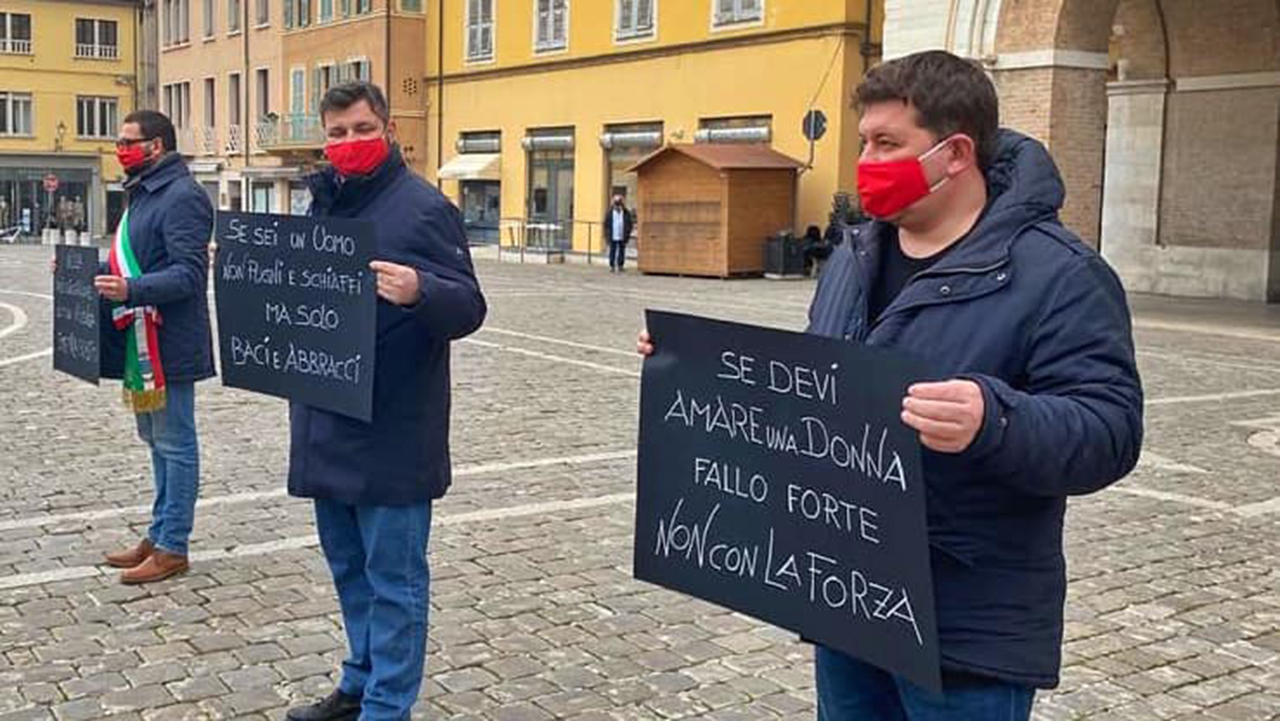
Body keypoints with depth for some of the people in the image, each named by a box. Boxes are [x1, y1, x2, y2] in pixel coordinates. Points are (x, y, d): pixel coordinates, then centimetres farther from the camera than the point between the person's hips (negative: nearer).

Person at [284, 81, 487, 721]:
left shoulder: (423, 206, -10)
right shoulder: (322, 204, 12)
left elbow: (468, 307, -15)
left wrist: (419, 291, -35)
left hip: (392, 431, -8)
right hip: (327, 424, 8)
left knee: (393, 577, 3)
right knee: (348, 566, 20)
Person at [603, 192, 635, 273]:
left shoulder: (626, 213, 2)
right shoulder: (609, 213, 0)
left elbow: (630, 224, 6)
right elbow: (606, 224, 3)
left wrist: (627, 235, -2)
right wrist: (608, 235, -3)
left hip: (622, 238, 1)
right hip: (613, 237, -1)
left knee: (621, 252, 4)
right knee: (612, 251, 2)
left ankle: (620, 266, 13)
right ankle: (612, 266, 9)